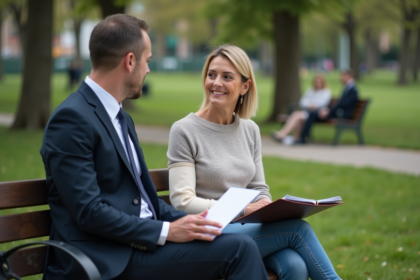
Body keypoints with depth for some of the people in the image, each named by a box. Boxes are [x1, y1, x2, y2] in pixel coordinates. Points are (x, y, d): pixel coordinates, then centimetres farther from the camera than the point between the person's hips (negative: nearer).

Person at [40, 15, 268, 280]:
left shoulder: (122, 119, 17)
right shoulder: (72, 119, -13)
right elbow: (89, 212, -19)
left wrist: (187, 221, 3)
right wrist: (166, 231, -18)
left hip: (140, 241, 9)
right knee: (240, 248, -18)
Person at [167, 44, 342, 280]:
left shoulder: (250, 130, 12)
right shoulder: (184, 131, -6)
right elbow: (183, 201, -12)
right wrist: (244, 209, -21)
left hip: (249, 230, 5)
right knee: (297, 228, -23)